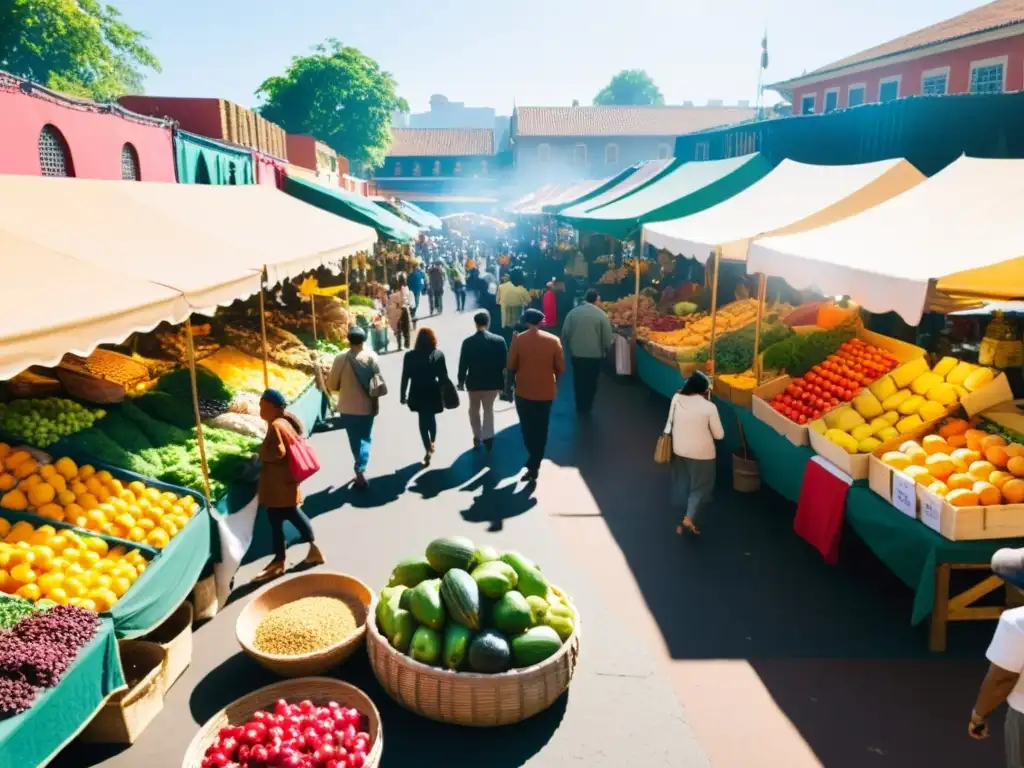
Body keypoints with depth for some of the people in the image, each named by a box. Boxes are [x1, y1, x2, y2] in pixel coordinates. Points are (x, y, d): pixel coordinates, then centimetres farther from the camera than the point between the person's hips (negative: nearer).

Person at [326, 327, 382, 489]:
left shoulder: (340, 358, -10)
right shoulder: (371, 357, -8)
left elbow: (332, 385, -6)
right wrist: (376, 404, 6)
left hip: (347, 407, 0)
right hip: (367, 406, 0)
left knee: (354, 439, 15)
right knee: (364, 438, 11)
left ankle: (360, 468, 26)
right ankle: (361, 469, -5)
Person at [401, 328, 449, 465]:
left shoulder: (410, 355, -7)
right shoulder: (438, 355, -9)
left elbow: (405, 377, -4)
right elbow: (444, 377, -7)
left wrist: (403, 395, 5)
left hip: (417, 394, 0)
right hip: (433, 393, 1)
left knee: (423, 420, 10)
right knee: (431, 418, 22)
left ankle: (428, 449, 1)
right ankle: (432, 443, 40)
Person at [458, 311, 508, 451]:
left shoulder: (468, 342, -13)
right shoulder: (499, 340, -11)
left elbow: (463, 364, -7)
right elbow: (505, 363, -6)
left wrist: (461, 380, 8)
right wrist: (503, 383, 6)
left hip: (474, 382, -1)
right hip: (493, 382, 1)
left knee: (474, 409, 22)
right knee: (489, 409, 18)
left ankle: (477, 437, 26)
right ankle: (487, 437, 4)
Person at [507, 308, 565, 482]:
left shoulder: (518, 339, -10)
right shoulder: (553, 340, -6)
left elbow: (511, 366, -6)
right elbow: (561, 368, -1)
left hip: (524, 391, -1)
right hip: (545, 391, 1)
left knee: (527, 428, 13)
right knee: (541, 429, 13)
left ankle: (534, 463, 11)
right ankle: (535, 465, 16)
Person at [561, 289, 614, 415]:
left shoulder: (573, 312, -4)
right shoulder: (601, 314, -10)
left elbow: (565, 333, -1)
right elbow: (607, 338, -7)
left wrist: (568, 349, 14)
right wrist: (605, 351, 12)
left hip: (576, 354, 2)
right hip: (595, 355, -2)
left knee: (578, 381, 17)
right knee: (591, 382, 15)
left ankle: (580, 407, 26)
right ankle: (587, 407, 23)